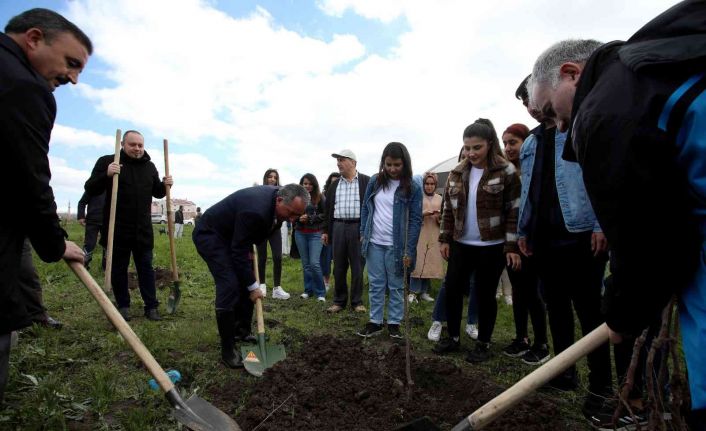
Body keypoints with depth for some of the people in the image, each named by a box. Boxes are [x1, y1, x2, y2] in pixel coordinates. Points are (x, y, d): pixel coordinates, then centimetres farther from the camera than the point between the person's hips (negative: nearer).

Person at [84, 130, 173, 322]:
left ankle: (151, 307, 12)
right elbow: (90, 189, -6)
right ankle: (123, 306, 21)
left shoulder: (149, 166, 10)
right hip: (117, 228, -3)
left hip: (143, 229, 3)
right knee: (119, 268, 8)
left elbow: (157, 193, 19)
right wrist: (106, 175, -24)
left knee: (146, 267, 7)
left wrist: (165, 185, -4)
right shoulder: (107, 161, -3)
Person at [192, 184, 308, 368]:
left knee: (246, 282, 8)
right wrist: (253, 286, -20)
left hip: (233, 236, 9)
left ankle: (242, 332, 24)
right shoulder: (255, 211, -37)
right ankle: (227, 349, -6)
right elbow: (239, 252, -28)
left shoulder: (278, 197, -11)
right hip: (210, 235, -9)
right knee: (229, 286, -18)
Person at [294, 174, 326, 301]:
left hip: (315, 233, -3)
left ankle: (320, 292, 5)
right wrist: (298, 218, -13)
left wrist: (309, 218, -14)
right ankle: (308, 290, 24)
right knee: (305, 264, 11)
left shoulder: (319, 197, -5)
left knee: (314, 263, -9)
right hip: (300, 233, 3)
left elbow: (325, 214, -6)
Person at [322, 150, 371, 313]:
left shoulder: (366, 182, -2)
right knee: (338, 266, 8)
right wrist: (326, 231, 11)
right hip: (338, 227, 4)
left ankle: (357, 301, 17)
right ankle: (339, 301, 20)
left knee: (357, 267, 4)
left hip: (358, 228, -3)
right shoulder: (335, 184, 11)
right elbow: (328, 208, 14)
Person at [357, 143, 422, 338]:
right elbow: (365, 208, 11)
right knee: (376, 285, 11)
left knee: (396, 287, 9)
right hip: (374, 243, 3)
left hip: (396, 246, -3)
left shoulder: (413, 187, -7)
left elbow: (416, 220, -8)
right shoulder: (374, 181, 3)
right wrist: (363, 233, 5)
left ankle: (394, 323, 22)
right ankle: (375, 321, 23)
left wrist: (409, 250, -13)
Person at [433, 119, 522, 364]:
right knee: (452, 290, 7)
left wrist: (512, 246, -12)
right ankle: (453, 337, 25)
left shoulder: (506, 172, -8)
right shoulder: (457, 173, 6)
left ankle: (483, 344, 23)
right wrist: (444, 239, 6)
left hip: (492, 247, -4)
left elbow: (514, 212, -9)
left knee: (485, 294, 6)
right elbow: (448, 209, 10)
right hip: (461, 244, 5)